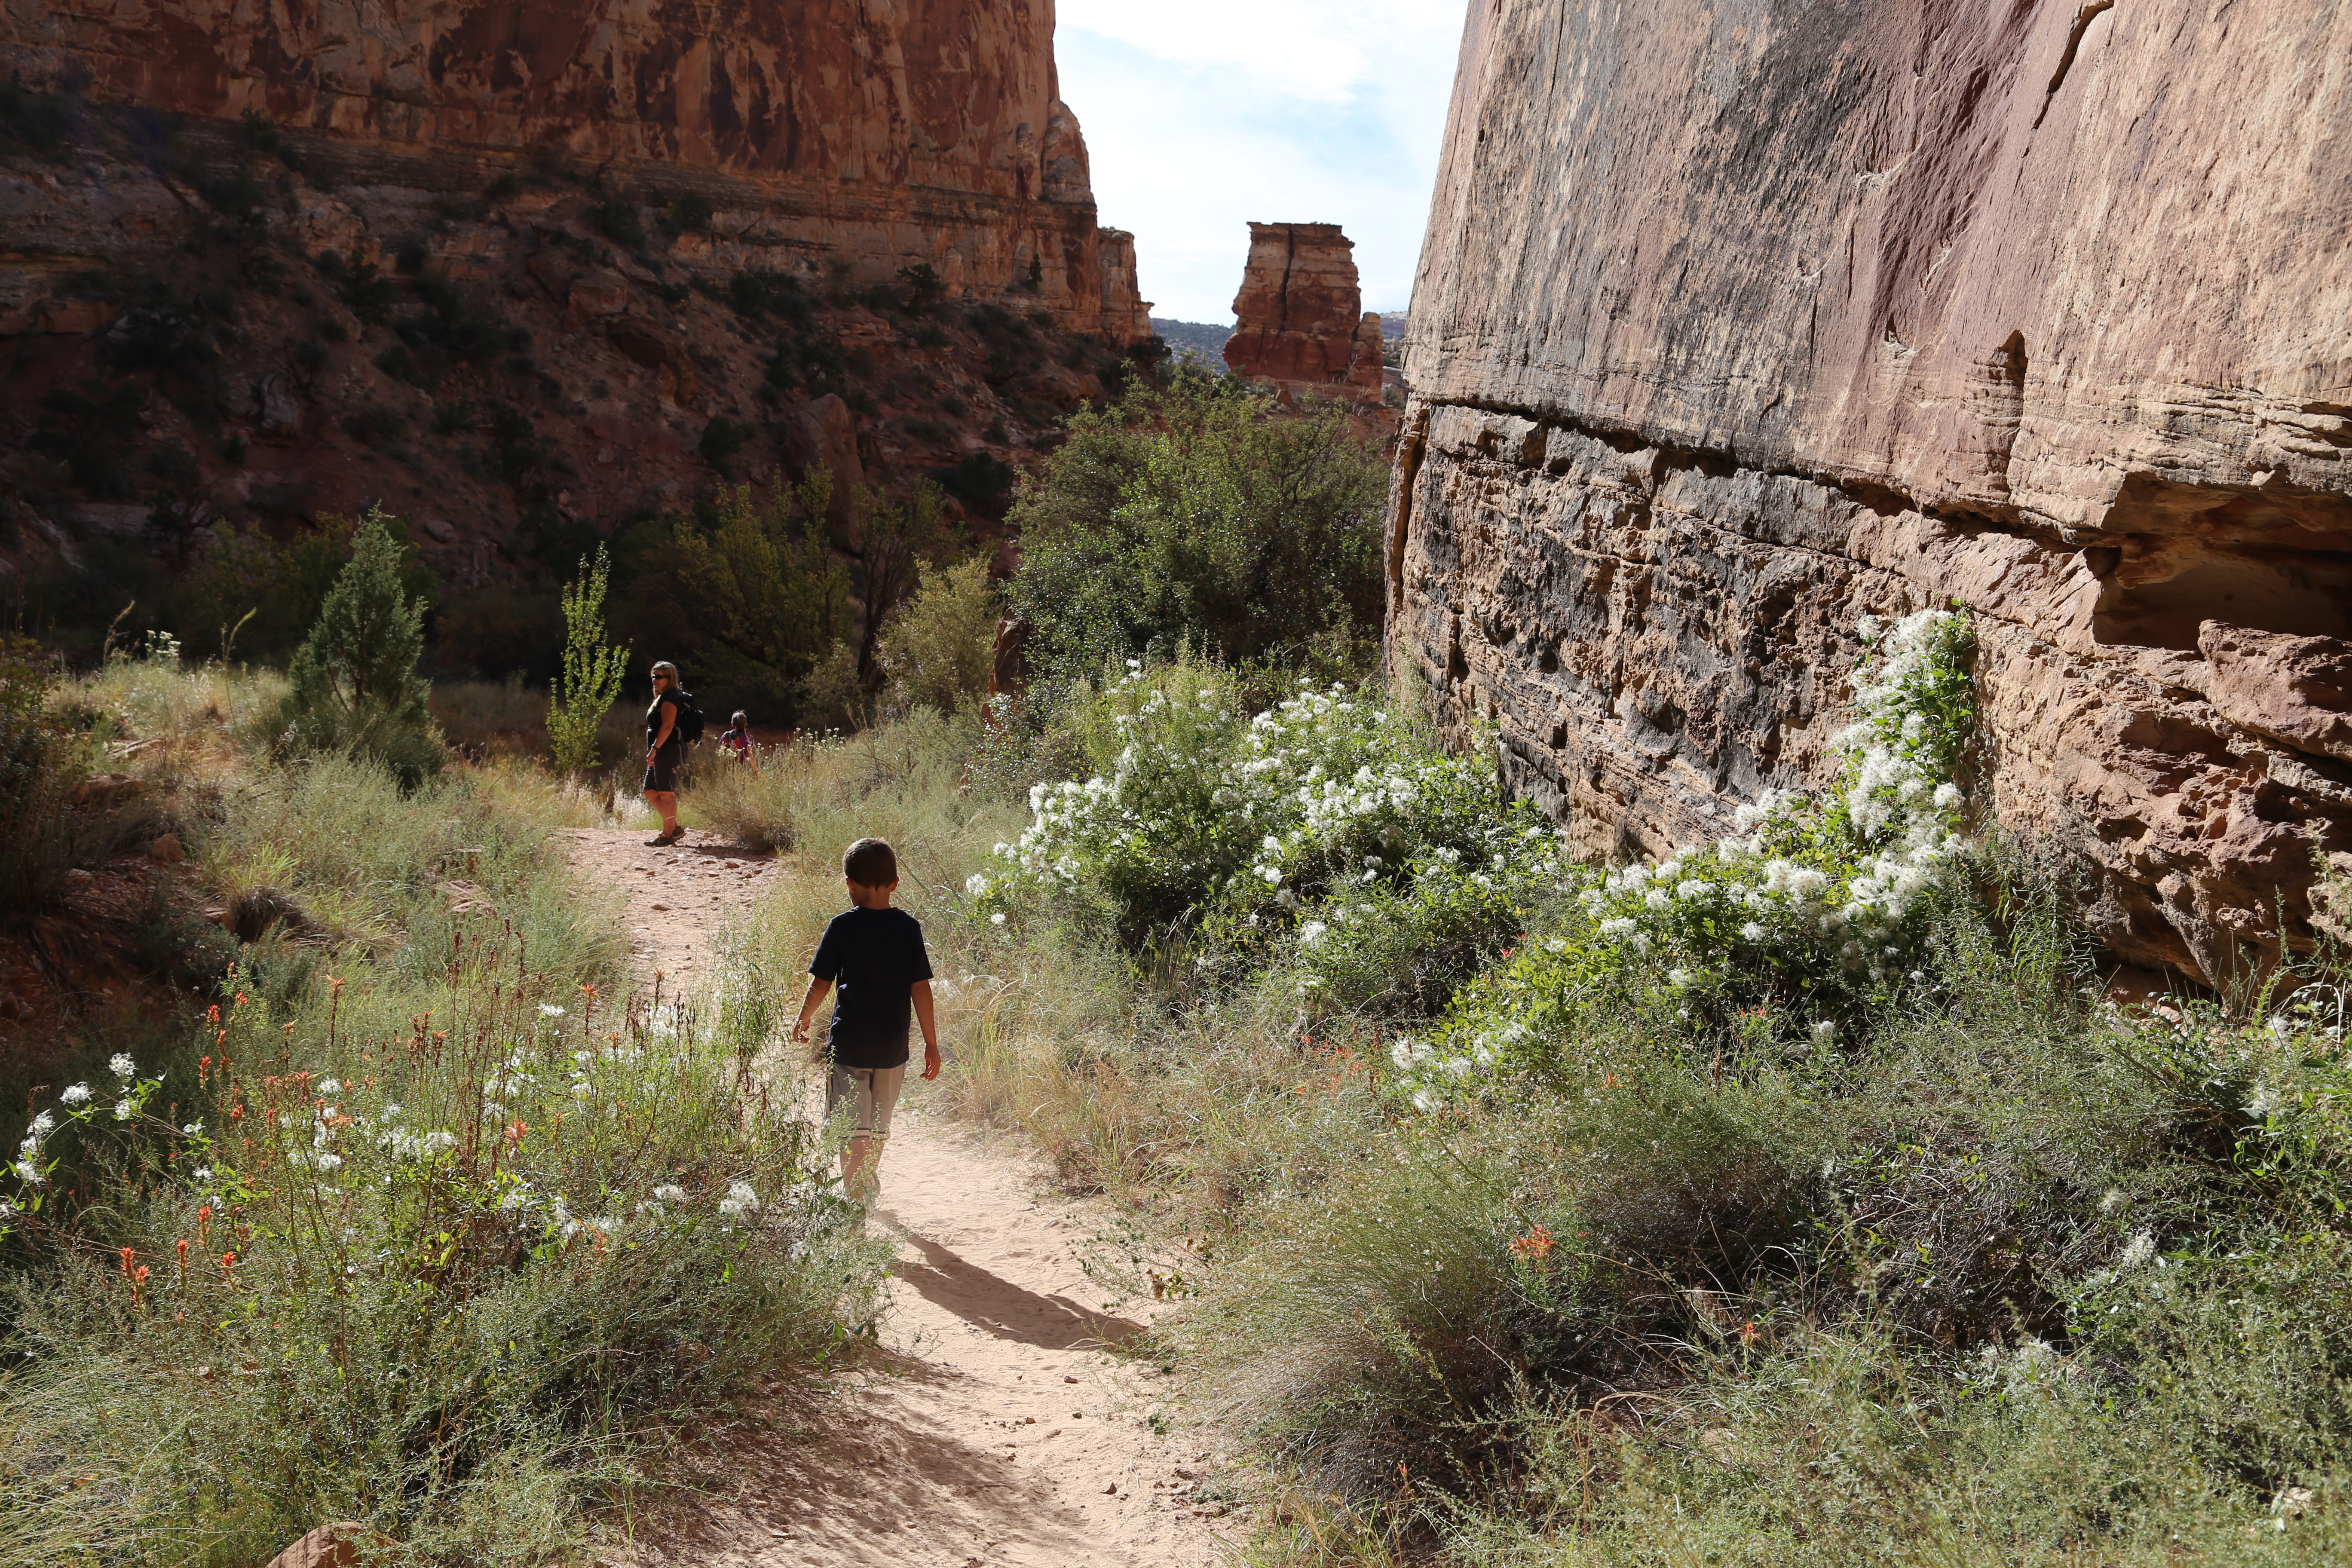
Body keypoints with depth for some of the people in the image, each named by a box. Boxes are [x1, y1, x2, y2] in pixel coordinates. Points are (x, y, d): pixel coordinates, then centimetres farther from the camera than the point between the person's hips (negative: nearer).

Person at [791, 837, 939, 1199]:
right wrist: (931, 1044, 2)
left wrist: (803, 1020, 15)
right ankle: (870, 1187, 39)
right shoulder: (908, 927, -4)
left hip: (848, 1043, -3)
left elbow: (820, 983, -5)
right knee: (879, 1125, 20)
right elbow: (921, 989, -4)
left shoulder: (842, 926, -9)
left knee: (853, 1128, 0)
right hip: (893, 1046, 3)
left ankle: (857, 1197, -10)